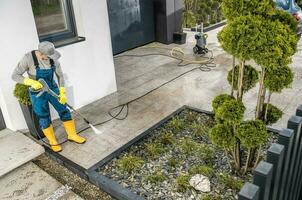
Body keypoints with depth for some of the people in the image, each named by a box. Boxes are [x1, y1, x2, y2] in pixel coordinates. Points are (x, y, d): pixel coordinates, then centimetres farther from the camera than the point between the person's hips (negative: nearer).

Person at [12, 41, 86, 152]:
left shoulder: (53, 58, -12)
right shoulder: (28, 58, -23)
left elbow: (60, 75, -1)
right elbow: (15, 76, -19)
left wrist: (62, 93, -9)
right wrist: (32, 82, -34)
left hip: (52, 89, 4)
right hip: (38, 94, -3)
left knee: (64, 111, 5)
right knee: (45, 119, 6)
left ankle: (72, 135, 23)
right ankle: (53, 142, 26)